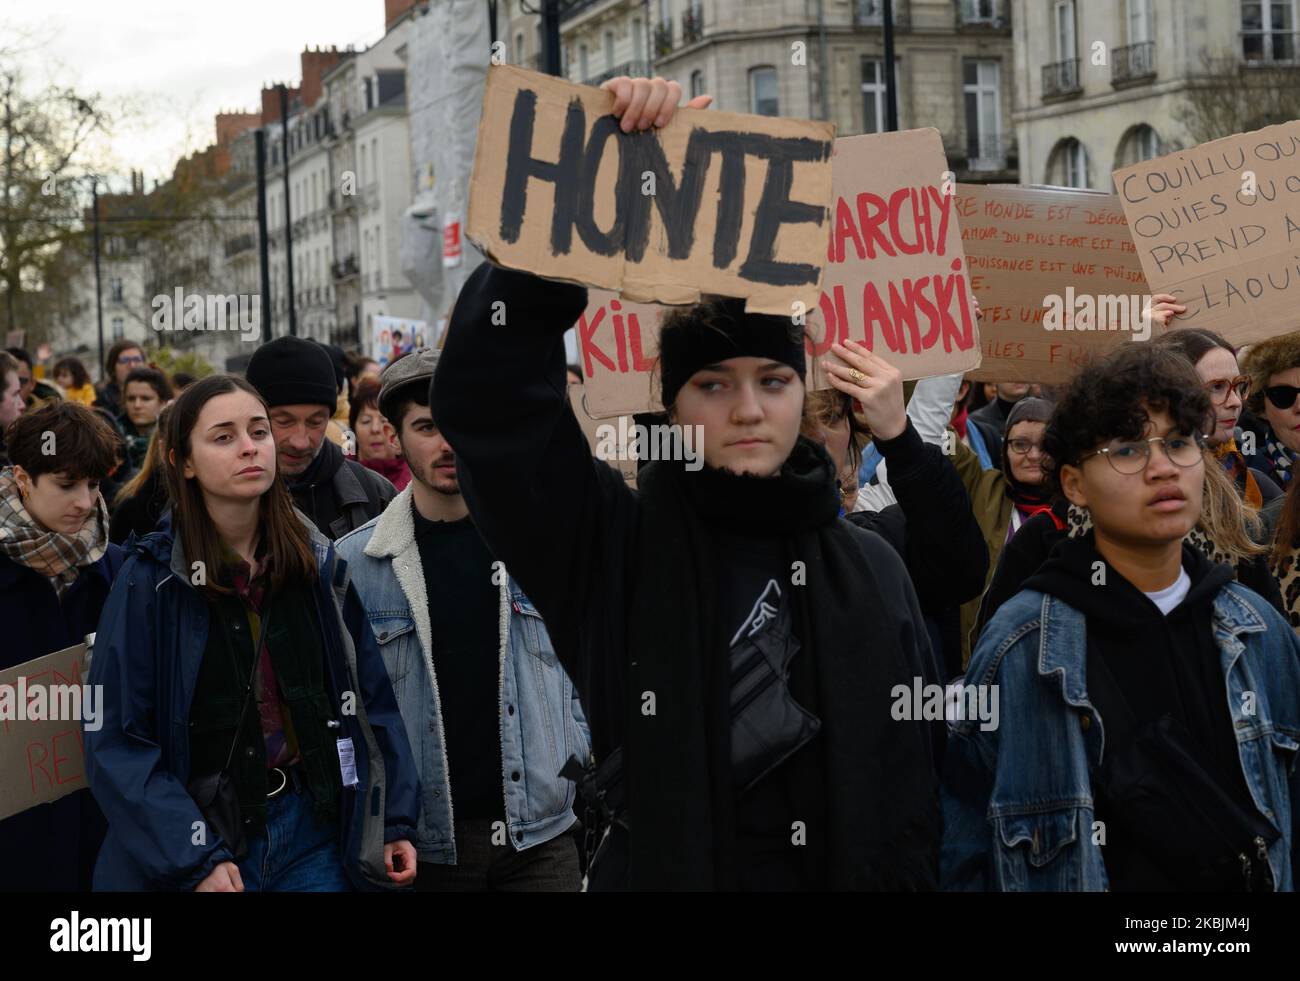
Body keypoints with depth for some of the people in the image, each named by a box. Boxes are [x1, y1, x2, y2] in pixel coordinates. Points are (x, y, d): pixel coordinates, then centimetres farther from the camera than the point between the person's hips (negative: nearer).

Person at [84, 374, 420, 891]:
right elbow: (117, 740, -10)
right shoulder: (149, 581, -8)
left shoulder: (319, 564, 2)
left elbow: (371, 695, 7)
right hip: (202, 834, -3)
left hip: (314, 829, 3)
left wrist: (395, 820, 1)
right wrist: (194, 861, -17)